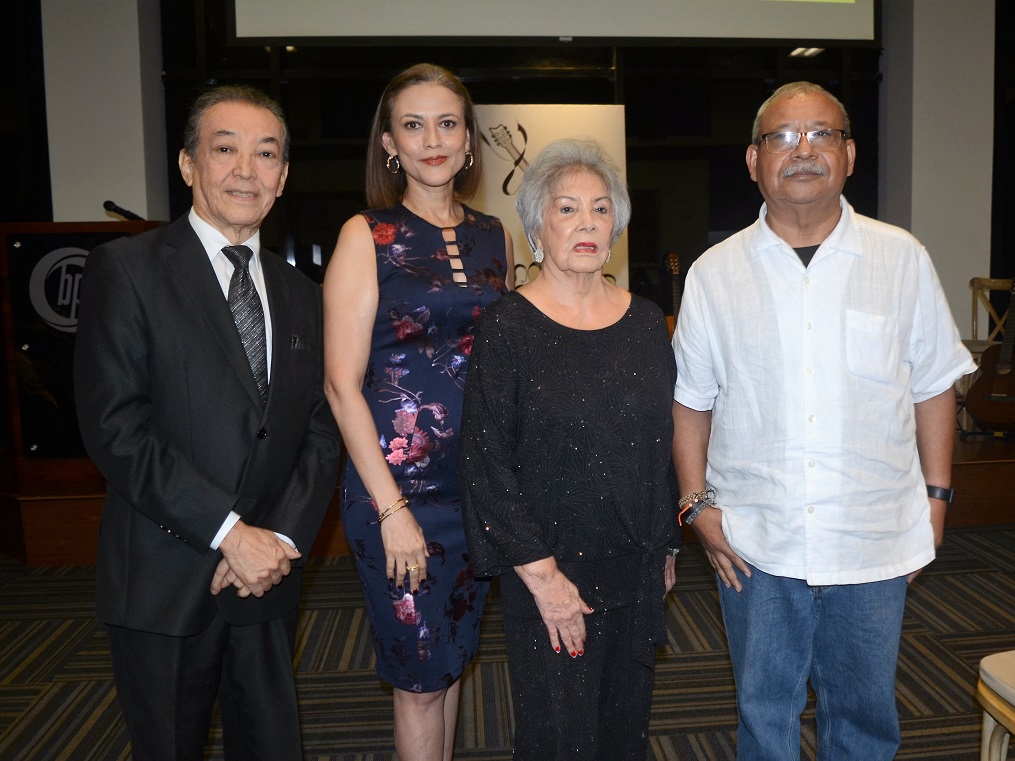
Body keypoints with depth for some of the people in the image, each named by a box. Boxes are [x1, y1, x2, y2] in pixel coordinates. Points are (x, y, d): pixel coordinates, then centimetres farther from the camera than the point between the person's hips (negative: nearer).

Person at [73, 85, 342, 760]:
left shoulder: (300, 295, 10)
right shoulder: (126, 269, -6)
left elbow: (322, 432, 7)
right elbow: (114, 427, -14)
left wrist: (283, 537, -8)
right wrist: (229, 532, -17)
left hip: (268, 578, 4)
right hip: (163, 584, -4)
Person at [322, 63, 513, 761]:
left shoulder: (495, 238, 8)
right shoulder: (367, 236, -6)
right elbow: (342, 385, -10)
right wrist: (392, 509, -14)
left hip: (479, 482, 5)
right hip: (397, 484, -4)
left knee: (453, 657, 18)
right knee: (421, 675, 7)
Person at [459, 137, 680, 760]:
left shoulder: (647, 322, 5)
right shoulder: (508, 327, -9)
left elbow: (663, 442, 11)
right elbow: (487, 462, -11)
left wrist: (667, 546, 12)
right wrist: (539, 570, -14)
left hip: (638, 570, 5)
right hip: (551, 575, -4)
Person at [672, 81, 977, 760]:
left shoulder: (902, 258, 1)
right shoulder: (714, 273, 1)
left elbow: (934, 386, 7)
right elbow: (691, 399, 4)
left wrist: (936, 500, 5)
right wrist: (697, 504, -2)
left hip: (874, 538, 1)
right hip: (753, 541, 0)